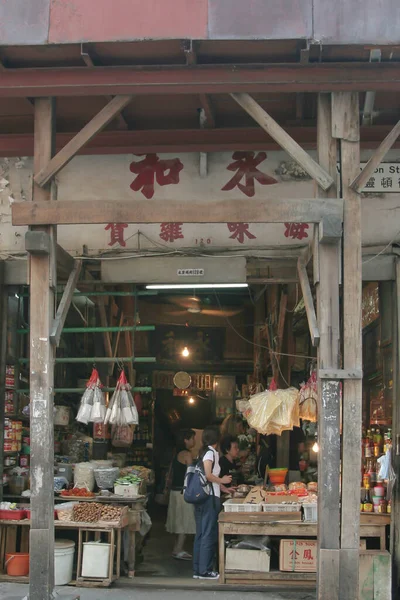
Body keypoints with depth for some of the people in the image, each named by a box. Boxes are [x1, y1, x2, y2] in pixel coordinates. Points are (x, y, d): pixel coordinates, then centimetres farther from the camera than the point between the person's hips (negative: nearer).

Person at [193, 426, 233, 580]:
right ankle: (205, 570, -2)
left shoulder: (203, 452, 16)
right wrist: (222, 480, -7)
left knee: (201, 534, 11)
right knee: (209, 534, -4)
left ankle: (197, 570, 15)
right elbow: (208, 475, -22)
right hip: (210, 498, -9)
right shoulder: (211, 453, -10)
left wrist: (224, 488, 25)